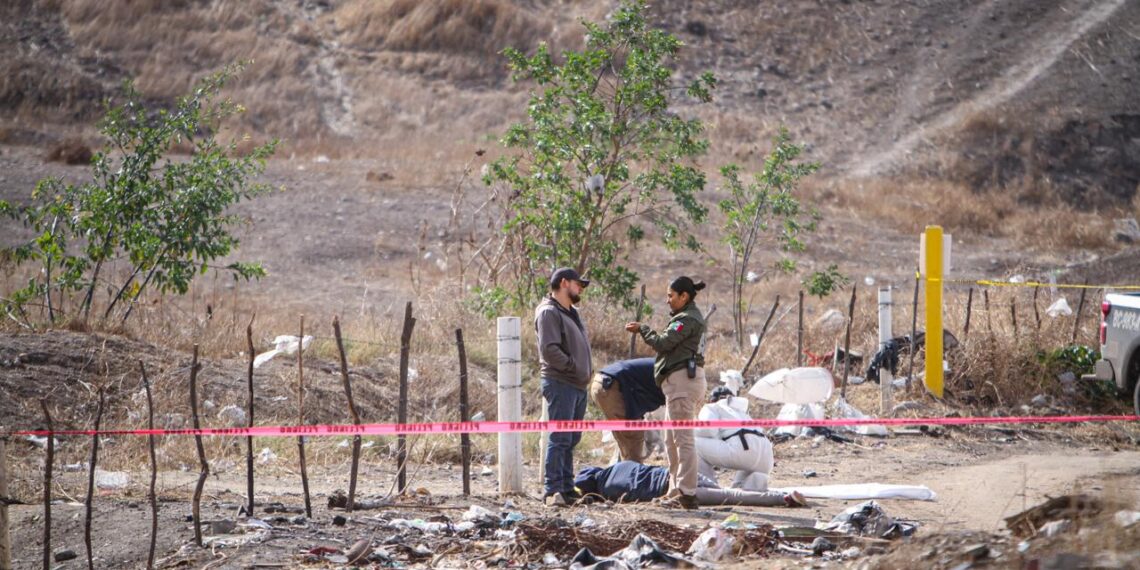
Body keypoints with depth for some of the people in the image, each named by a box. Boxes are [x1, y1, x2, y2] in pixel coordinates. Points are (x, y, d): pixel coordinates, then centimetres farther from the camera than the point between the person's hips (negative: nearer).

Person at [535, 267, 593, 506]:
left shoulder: (571, 313, 21)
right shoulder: (549, 313, -10)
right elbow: (549, 349, -20)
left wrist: (587, 370, 10)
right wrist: (575, 368, -19)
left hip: (578, 386, 10)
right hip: (560, 384, -10)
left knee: (571, 439, 12)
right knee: (560, 439, -11)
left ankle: (567, 489, 17)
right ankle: (552, 491, -11)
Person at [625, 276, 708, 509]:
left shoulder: (687, 319, -12)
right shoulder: (691, 317, 22)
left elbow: (663, 343, -16)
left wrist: (642, 329, -4)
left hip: (682, 379, -11)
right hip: (685, 379, 11)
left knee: (682, 438, -11)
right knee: (672, 440, 15)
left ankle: (687, 493, -13)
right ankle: (676, 490, 18)